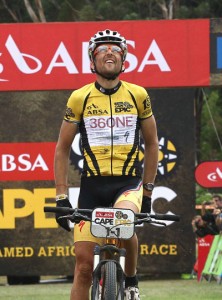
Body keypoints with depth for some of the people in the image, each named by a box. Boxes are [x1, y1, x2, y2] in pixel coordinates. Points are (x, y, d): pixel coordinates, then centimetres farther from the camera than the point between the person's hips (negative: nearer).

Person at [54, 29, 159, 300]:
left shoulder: (138, 95, 4)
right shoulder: (79, 99, 2)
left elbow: (151, 143, 14)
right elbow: (62, 149, 9)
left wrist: (148, 191, 11)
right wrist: (61, 197, 3)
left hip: (129, 183, -1)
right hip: (92, 186, 1)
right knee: (84, 264, -4)